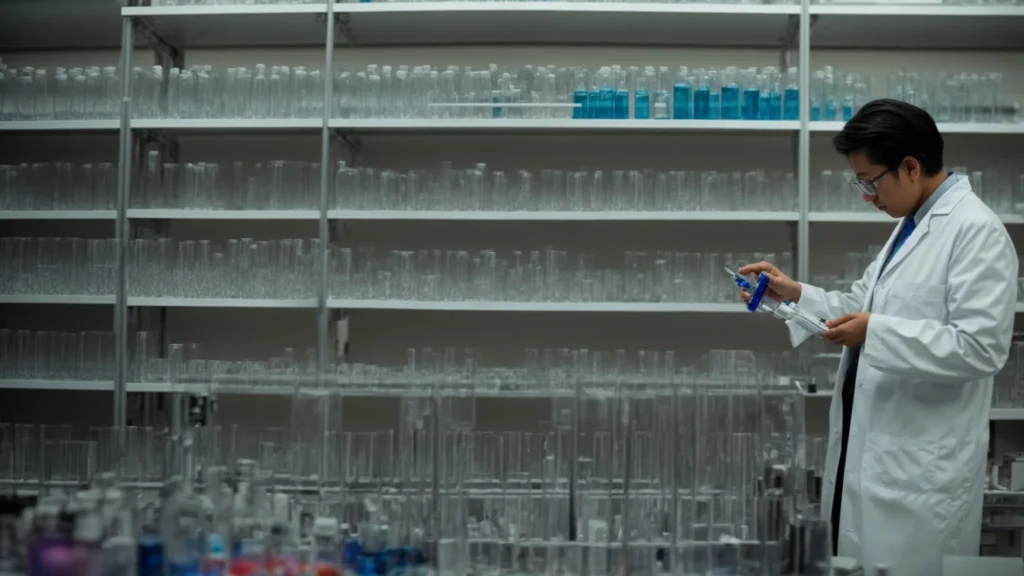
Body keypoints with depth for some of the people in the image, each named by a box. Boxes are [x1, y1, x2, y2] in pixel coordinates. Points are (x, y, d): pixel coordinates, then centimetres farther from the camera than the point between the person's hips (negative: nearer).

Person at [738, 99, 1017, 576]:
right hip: (875, 451, 9)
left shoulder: (976, 231, -16)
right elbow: (870, 305, 19)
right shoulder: (911, 224, 15)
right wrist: (796, 294, 5)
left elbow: (981, 348, -23)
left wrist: (875, 333, -26)